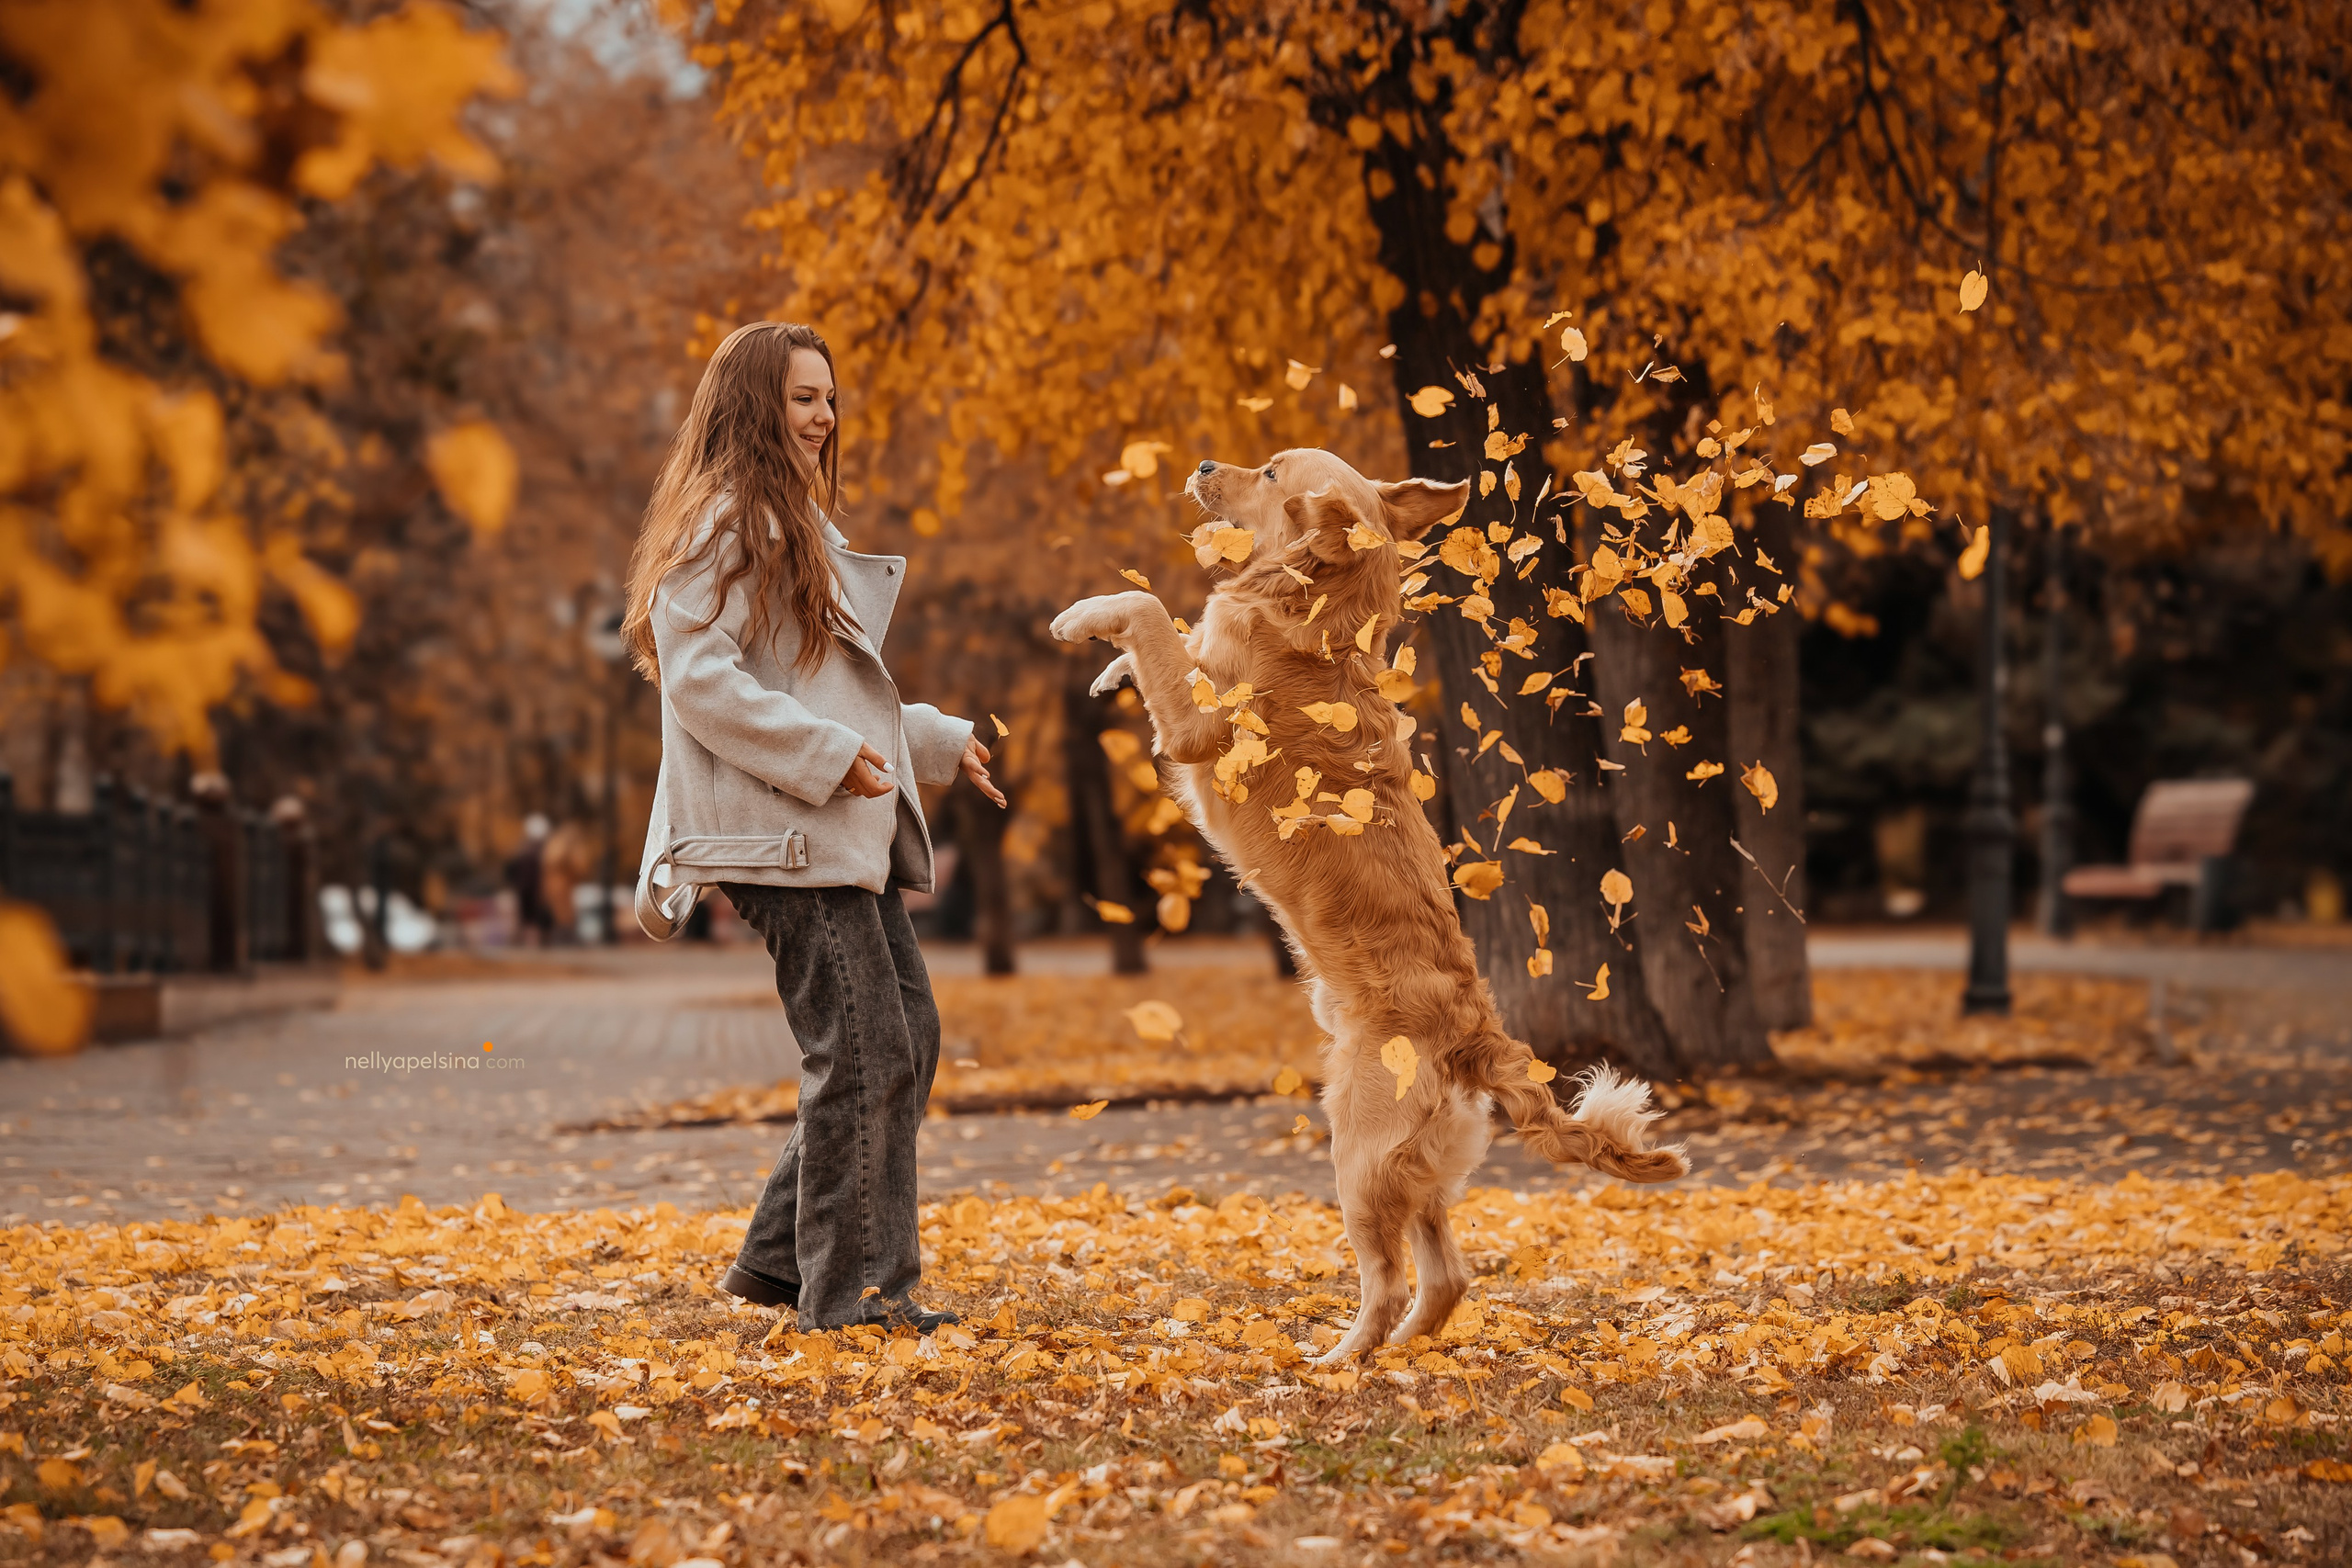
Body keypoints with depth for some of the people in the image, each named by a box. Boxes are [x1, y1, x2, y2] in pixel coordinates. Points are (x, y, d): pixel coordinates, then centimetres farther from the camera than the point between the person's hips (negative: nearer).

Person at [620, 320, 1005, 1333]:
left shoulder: (797, 525, 24)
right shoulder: (723, 520, -8)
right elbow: (699, 679, -17)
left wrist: (937, 743, 26)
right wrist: (827, 754, -20)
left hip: (844, 831, 10)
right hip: (781, 832, -10)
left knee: (908, 1037, 7)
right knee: (864, 1052, -11)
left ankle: (781, 1259, 14)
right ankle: (852, 1291, -3)